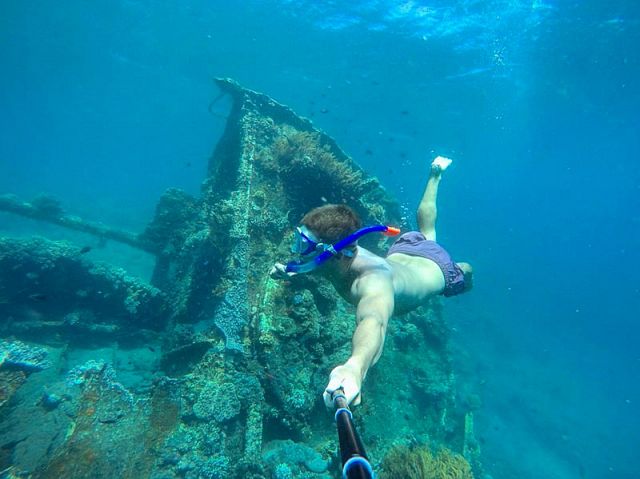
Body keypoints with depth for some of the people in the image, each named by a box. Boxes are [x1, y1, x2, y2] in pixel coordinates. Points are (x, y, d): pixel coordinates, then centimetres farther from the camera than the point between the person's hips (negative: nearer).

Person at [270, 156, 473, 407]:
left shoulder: (372, 279, -54)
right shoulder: (340, 255, -34)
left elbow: (375, 321, -77)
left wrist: (355, 367, -96)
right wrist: (290, 270, -30)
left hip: (436, 268, -5)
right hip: (401, 250, 6)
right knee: (424, 232, 40)